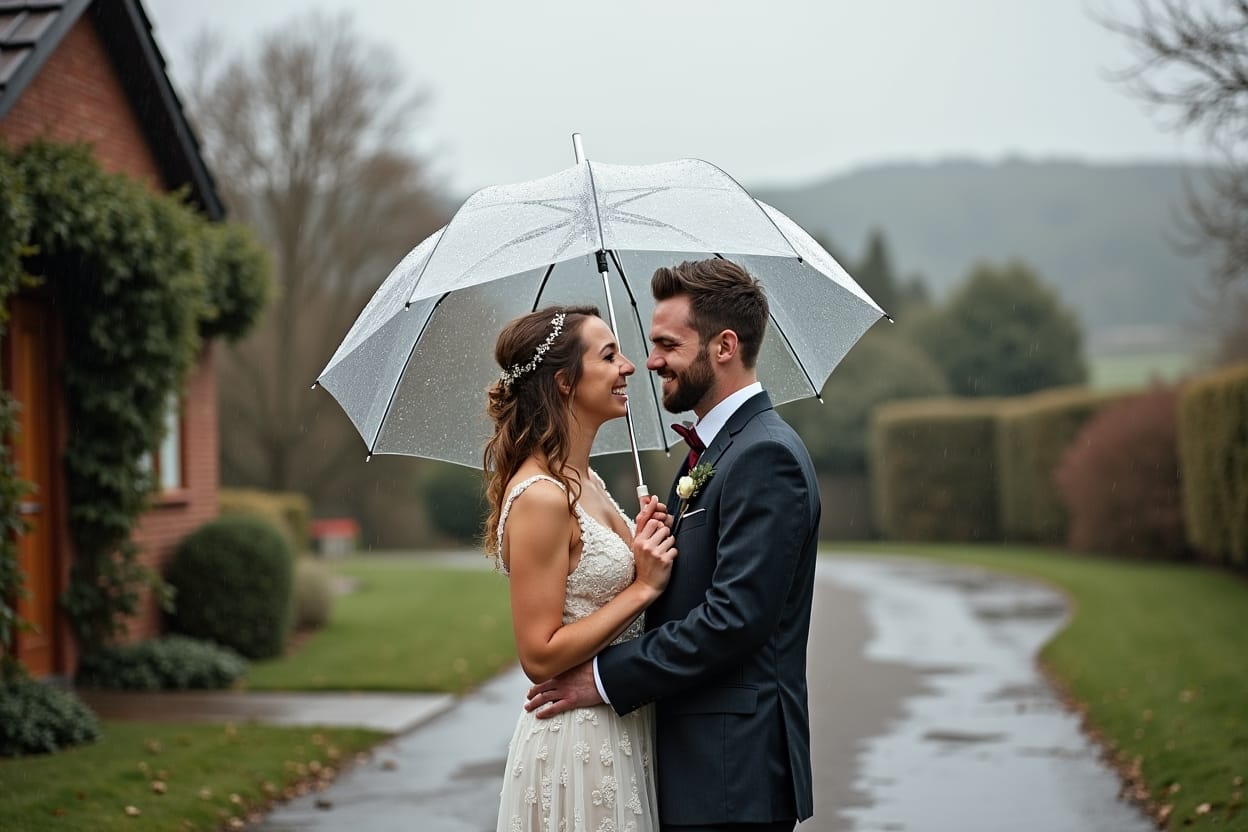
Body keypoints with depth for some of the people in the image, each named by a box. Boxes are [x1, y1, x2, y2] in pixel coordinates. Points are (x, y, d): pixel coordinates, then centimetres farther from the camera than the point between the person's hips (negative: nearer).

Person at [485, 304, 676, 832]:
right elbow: (540, 656, -21)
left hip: (622, 734, 9)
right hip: (577, 744, -9)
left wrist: (644, 550, 0)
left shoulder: (588, 484, 10)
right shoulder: (539, 497, -19)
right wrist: (642, 587, -17)